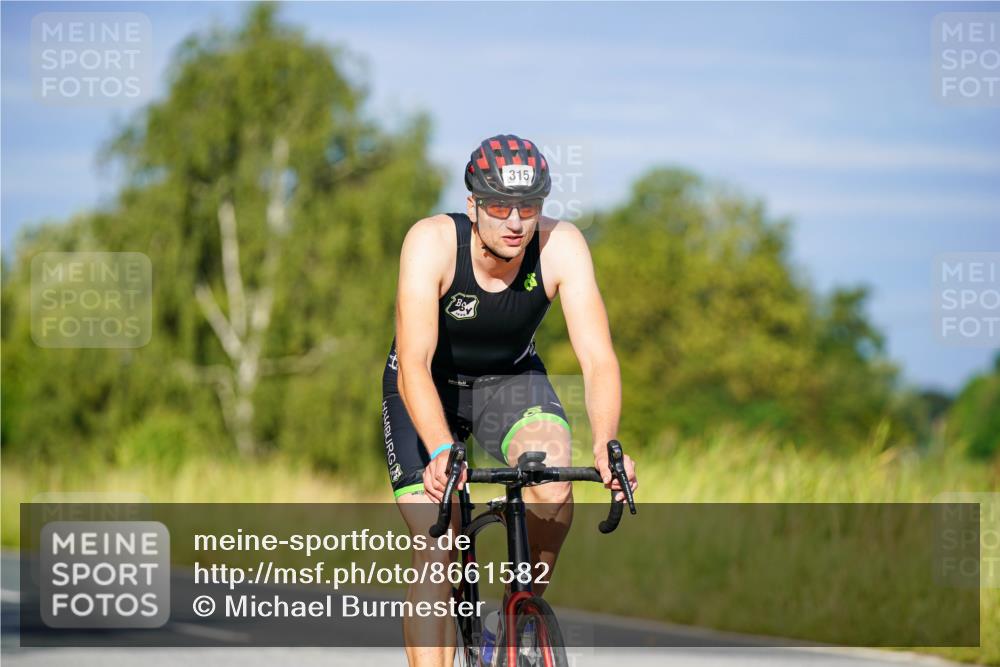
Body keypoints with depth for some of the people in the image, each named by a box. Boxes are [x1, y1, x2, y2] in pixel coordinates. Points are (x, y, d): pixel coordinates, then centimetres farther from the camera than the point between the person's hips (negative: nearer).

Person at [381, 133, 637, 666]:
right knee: (436, 559, -14)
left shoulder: (561, 246, -26)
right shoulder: (432, 242, -31)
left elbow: (598, 358, -31)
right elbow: (414, 364, -39)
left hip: (510, 379, 2)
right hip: (429, 387, -2)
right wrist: (441, 451, -55)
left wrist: (605, 445, -49)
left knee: (552, 470, -30)